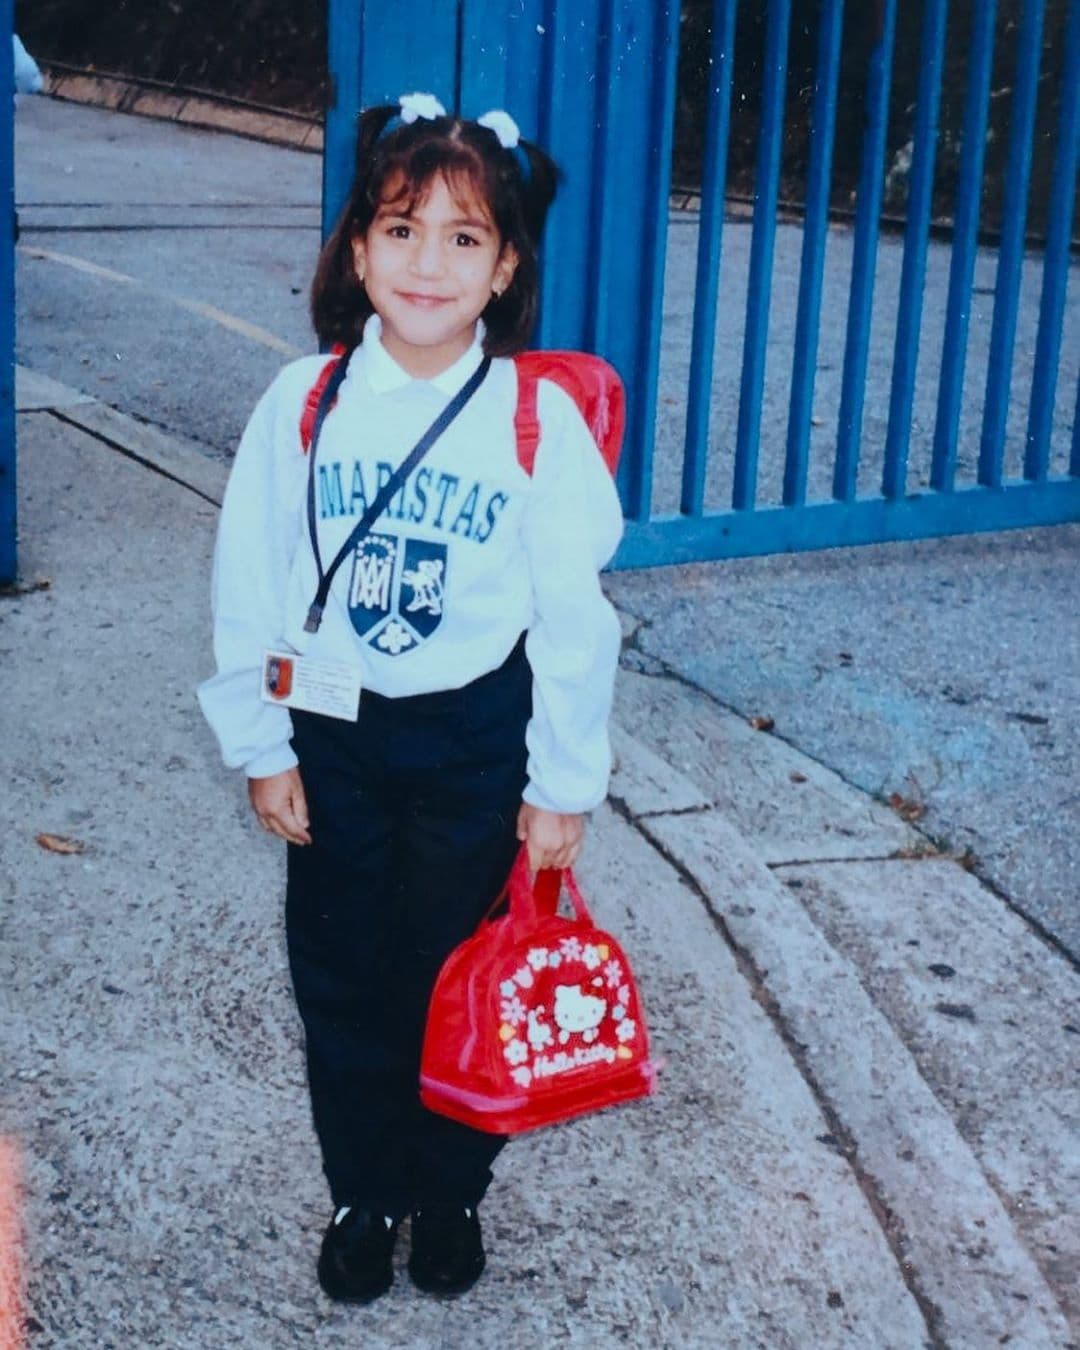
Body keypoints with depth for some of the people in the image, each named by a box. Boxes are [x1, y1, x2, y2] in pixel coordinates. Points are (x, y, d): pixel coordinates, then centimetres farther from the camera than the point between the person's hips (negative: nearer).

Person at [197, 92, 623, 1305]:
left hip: (477, 736, -1)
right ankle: (362, 1195, 34)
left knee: (454, 977, 12)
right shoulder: (303, 402, -8)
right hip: (336, 734, 2)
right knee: (341, 978, 13)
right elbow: (250, 585, -1)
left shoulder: (540, 419, -12)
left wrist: (564, 786, -4)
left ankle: (449, 1196, 35)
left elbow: (573, 617, -7)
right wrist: (262, 746, 0)